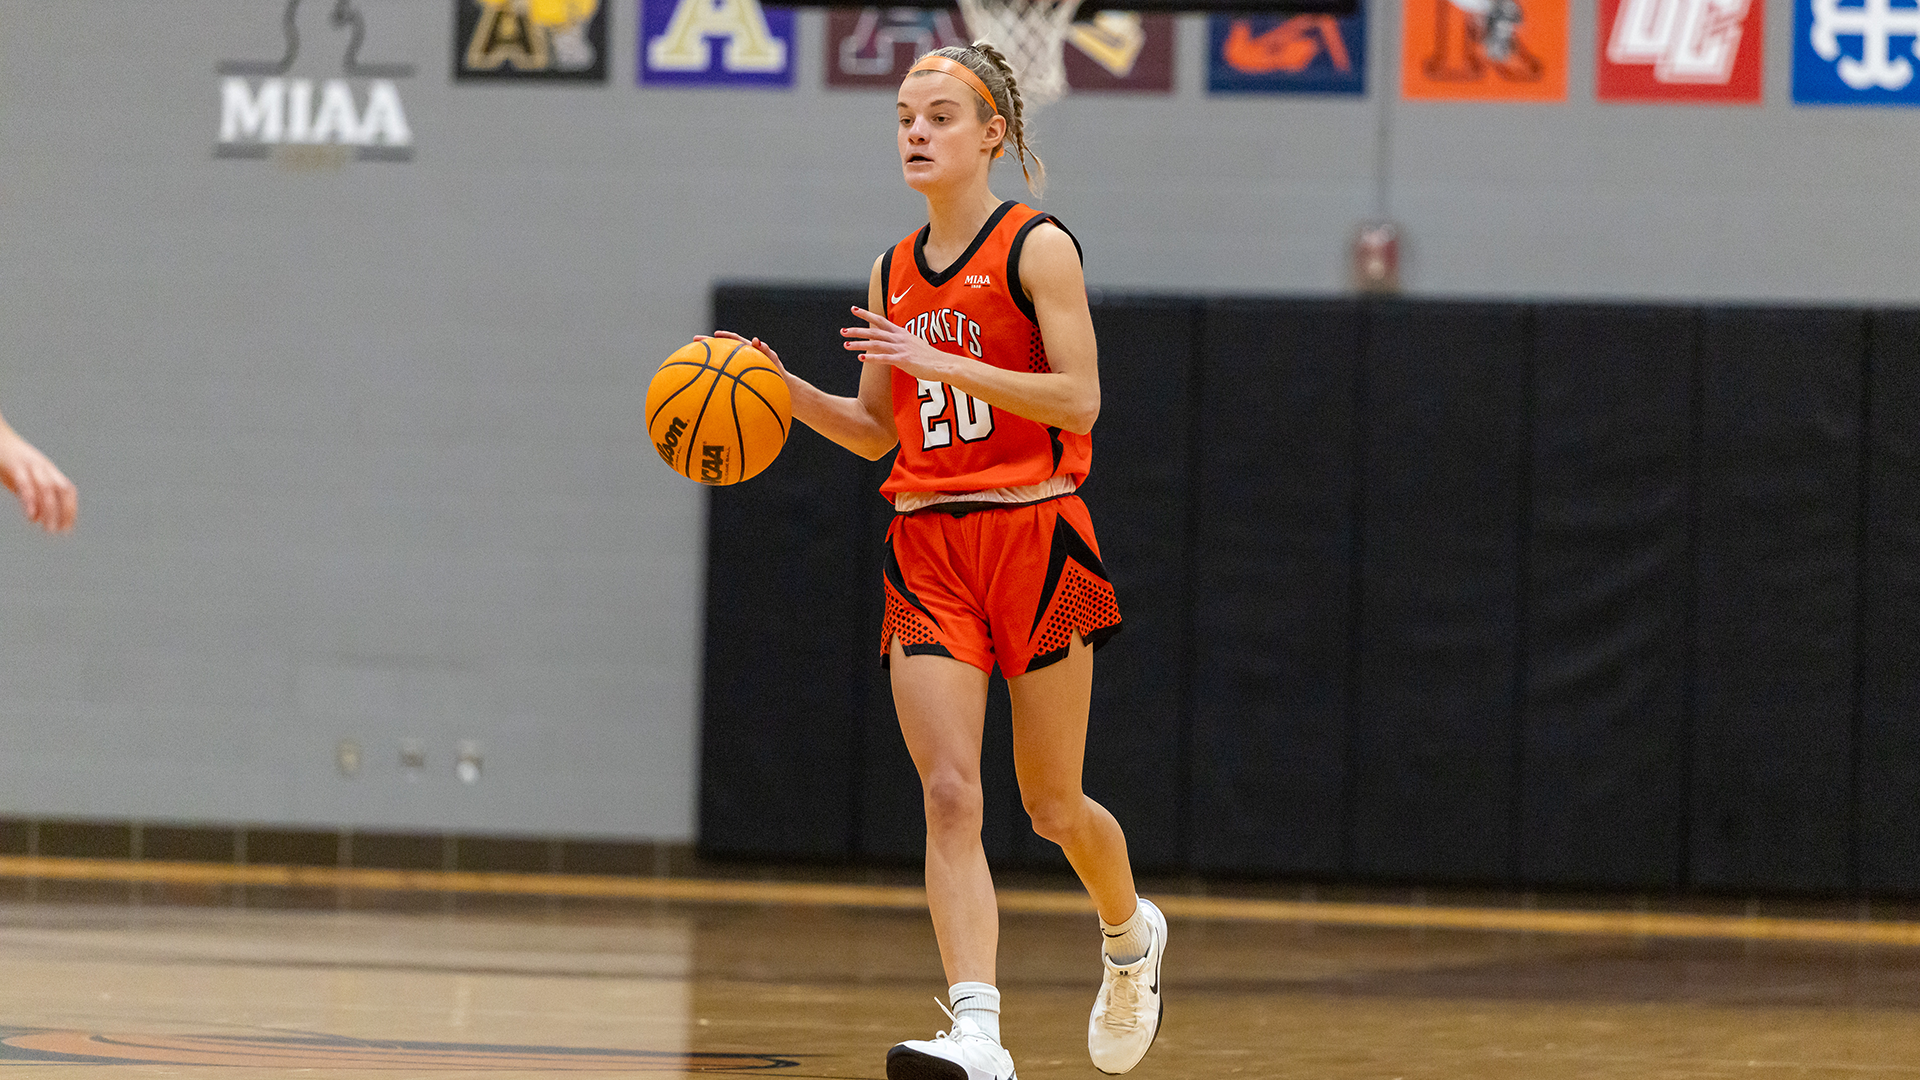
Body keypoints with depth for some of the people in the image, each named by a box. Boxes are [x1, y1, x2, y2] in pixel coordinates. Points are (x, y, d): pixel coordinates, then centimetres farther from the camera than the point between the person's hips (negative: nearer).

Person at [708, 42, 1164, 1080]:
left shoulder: (1037, 247, -6)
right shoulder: (893, 273, 12)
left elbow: (1078, 399, -15)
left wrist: (939, 362, -22)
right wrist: (785, 390, 2)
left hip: (1034, 536, -4)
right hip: (926, 546, 4)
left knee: (1054, 807, 7)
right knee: (948, 795, -13)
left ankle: (1130, 935, 39)